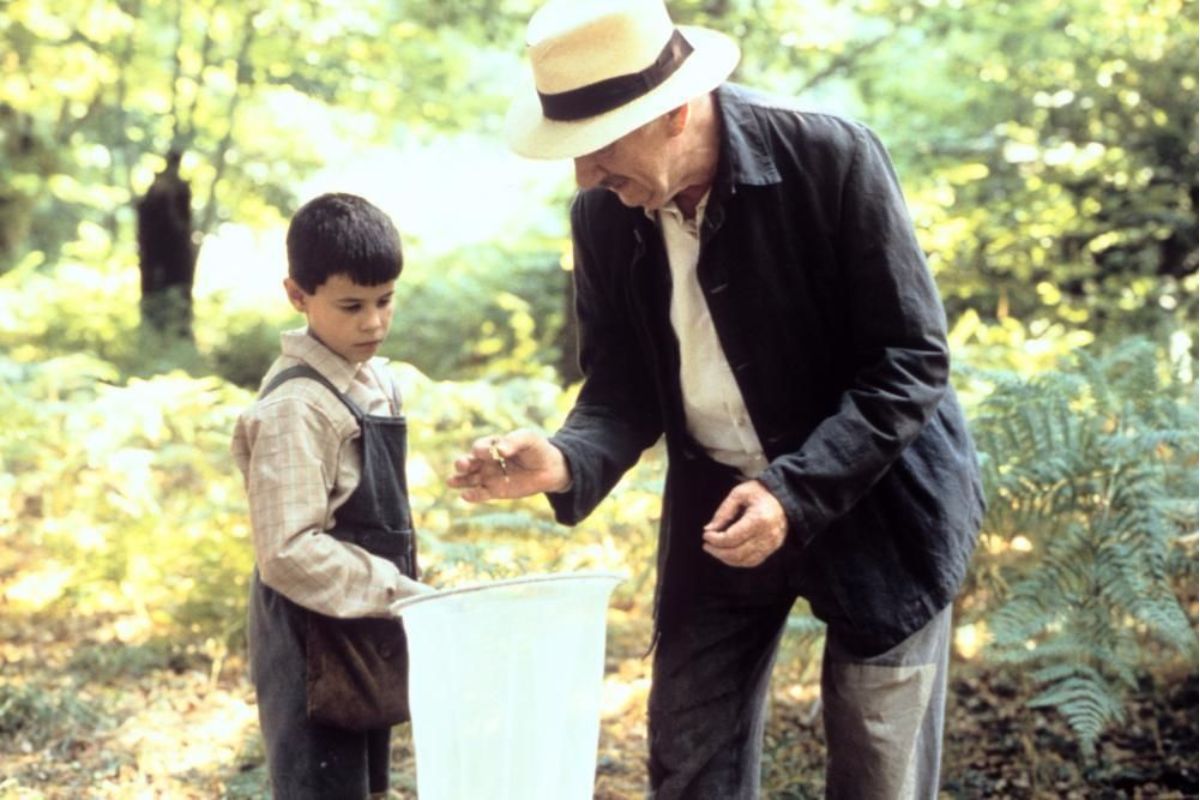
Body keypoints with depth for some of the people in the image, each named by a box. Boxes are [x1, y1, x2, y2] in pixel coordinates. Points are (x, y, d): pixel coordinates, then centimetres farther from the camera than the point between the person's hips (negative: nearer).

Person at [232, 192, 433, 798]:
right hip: (315, 649, -9)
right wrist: (404, 597, -23)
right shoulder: (296, 406, -20)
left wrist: (403, 595, 14)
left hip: (366, 639, 9)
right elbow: (289, 550, -25)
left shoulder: (375, 380, 7)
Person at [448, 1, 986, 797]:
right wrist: (569, 460, -22)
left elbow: (912, 362, -18)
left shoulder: (832, 157, -21)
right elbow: (625, 384, 1)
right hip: (717, 503, 4)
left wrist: (797, 492, -28)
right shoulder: (603, 215, -8)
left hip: (875, 502, -4)